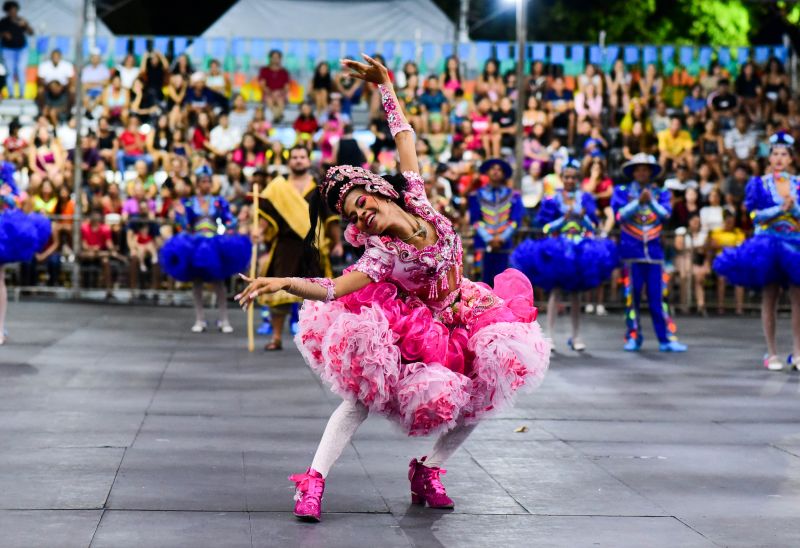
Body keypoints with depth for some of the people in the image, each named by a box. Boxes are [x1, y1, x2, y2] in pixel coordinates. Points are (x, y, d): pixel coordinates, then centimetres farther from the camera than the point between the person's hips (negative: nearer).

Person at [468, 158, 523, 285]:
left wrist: (502, 238, -10)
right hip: (484, 243, -1)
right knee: (487, 278, -1)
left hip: (504, 244, 1)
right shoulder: (476, 195, 5)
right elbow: (475, 221, -1)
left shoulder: (513, 196, 8)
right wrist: (489, 239, -11)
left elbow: (515, 220, 2)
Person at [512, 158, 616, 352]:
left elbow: (593, 226, 4)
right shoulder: (553, 199, 1)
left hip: (579, 248, 2)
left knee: (575, 293, 8)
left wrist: (583, 217, -15)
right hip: (557, 248, -2)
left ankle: (576, 336, 15)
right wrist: (564, 219, -14)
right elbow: (546, 226, -2)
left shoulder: (585, 198, 6)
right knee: (555, 291, -5)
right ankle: (550, 335, -3)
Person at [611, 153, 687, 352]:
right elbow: (620, 214, -8)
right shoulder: (622, 192, 6)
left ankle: (667, 338, -1)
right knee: (631, 296, 2)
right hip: (631, 251, -1)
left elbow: (666, 215, -3)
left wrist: (651, 201, -17)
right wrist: (638, 202, -18)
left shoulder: (660, 193, 11)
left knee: (659, 296, -2)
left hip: (655, 251, 1)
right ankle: (633, 337, 11)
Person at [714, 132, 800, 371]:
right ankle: (772, 353, 8)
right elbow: (756, 215, -6)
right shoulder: (759, 184, 4)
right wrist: (780, 209, -17)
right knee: (769, 298, 1)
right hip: (767, 244, -2)